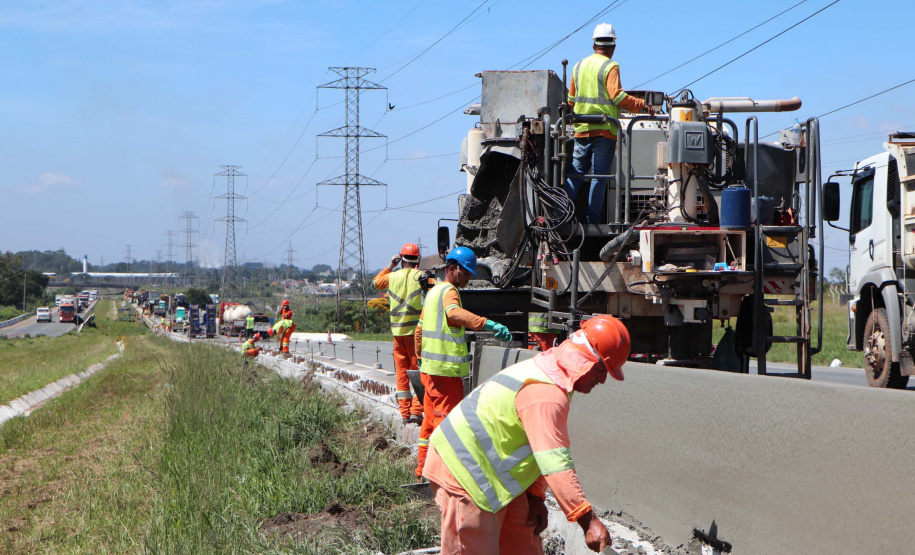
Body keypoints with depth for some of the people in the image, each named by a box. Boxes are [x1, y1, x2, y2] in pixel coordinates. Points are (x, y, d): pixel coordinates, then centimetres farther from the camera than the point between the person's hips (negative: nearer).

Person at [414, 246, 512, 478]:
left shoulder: (433, 291, 18)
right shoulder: (448, 291, -12)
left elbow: (420, 330, 25)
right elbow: (454, 313, -36)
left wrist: (421, 359, 33)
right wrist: (487, 324, -47)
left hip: (429, 369, 10)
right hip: (446, 370, -10)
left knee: (431, 420, 17)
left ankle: (423, 471, 23)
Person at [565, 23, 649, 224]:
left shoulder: (579, 66, 14)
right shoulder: (610, 67, -6)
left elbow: (571, 99, 19)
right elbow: (617, 96, -17)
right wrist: (643, 105, -13)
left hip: (581, 129, 5)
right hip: (604, 129, -5)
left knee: (575, 172, 10)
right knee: (599, 176, -1)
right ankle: (593, 219, -1)